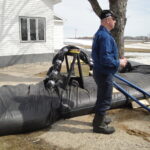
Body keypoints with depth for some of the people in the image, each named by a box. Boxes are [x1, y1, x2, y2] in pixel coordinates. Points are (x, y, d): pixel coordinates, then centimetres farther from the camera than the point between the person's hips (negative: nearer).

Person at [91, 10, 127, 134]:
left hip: (100, 71, 10)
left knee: (102, 97, 23)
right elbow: (105, 59, -29)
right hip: (104, 73, -10)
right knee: (105, 100, 3)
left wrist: (117, 60, 13)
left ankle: (100, 118, 39)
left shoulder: (100, 33, 10)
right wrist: (119, 63, -15)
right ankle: (99, 125, 16)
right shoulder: (105, 36, -23)